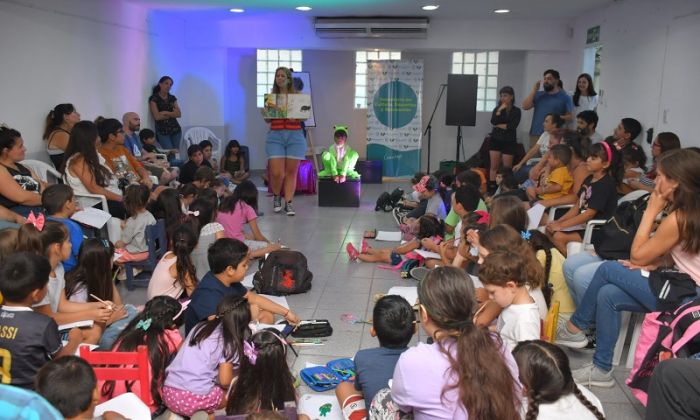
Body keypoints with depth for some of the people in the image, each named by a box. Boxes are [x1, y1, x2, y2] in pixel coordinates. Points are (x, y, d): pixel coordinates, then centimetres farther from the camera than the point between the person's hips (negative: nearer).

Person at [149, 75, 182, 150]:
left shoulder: (172, 98, 14)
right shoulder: (154, 99, 0)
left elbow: (179, 114, 3)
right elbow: (157, 117, -9)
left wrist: (166, 112, -9)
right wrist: (172, 114, -1)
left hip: (175, 129, 4)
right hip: (162, 131, -4)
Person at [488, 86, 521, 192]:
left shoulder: (516, 111, -2)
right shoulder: (497, 108, 6)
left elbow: (512, 126, -14)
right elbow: (493, 122, -11)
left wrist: (499, 125, -8)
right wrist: (499, 110, -17)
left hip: (509, 142, -2)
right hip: (496, 140, 3)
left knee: (507, 168, 1)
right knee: (494, 166, 1)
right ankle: (491, 188, 3)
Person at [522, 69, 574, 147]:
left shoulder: (564, 97, 4)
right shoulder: (538, 95, 15)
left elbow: (570, 116, 2)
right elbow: (525, 106, 3)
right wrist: (534, 90, 2)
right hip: (535, 134, 3)